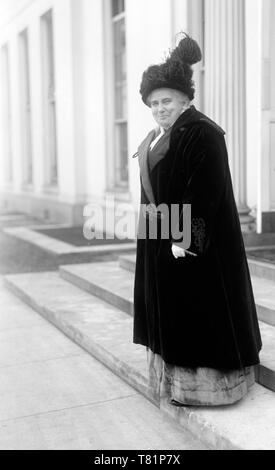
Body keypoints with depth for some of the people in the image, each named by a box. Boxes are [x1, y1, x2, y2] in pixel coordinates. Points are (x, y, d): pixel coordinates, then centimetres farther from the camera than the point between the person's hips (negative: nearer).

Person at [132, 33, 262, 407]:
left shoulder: (203, 134, -16)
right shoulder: (157, 138, 13)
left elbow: (205, 191, -22)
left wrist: (183, 237, -24)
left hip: (194, 240, -10)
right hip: (160, 239, 10)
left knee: (197, 305, -1)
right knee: (169, 307, 15)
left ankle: (204, 380, 13)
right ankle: (173, 370, 28)